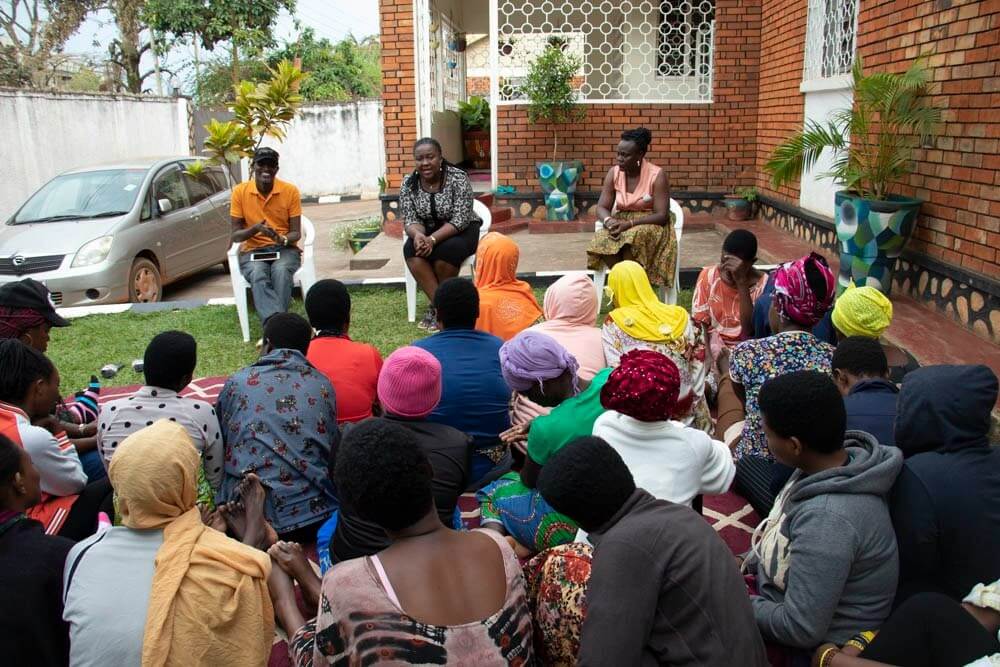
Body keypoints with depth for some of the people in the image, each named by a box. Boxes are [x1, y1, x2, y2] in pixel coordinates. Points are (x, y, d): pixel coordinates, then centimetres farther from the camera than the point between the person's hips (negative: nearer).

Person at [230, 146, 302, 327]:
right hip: (253, 251, 0)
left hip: (285, 249, 0)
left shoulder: (290, 191, -2)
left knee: (281, 271, -35)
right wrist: (255, 229, -22)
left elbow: (296, 233, 0)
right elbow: (236, 235, 0)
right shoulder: (240, 192, -1)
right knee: (258, 275, -34)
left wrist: (283, 239, -24)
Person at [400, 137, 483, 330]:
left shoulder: (458, 178, -18)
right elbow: (410, 220, -8)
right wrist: (418, 234, -32)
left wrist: (433, 239, -35)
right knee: (411, 250, -28)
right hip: (427, 232, 3)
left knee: (445, 251, -34)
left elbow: (460, 220, -23)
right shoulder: (408, 184, -7)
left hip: (462, 230, -3)